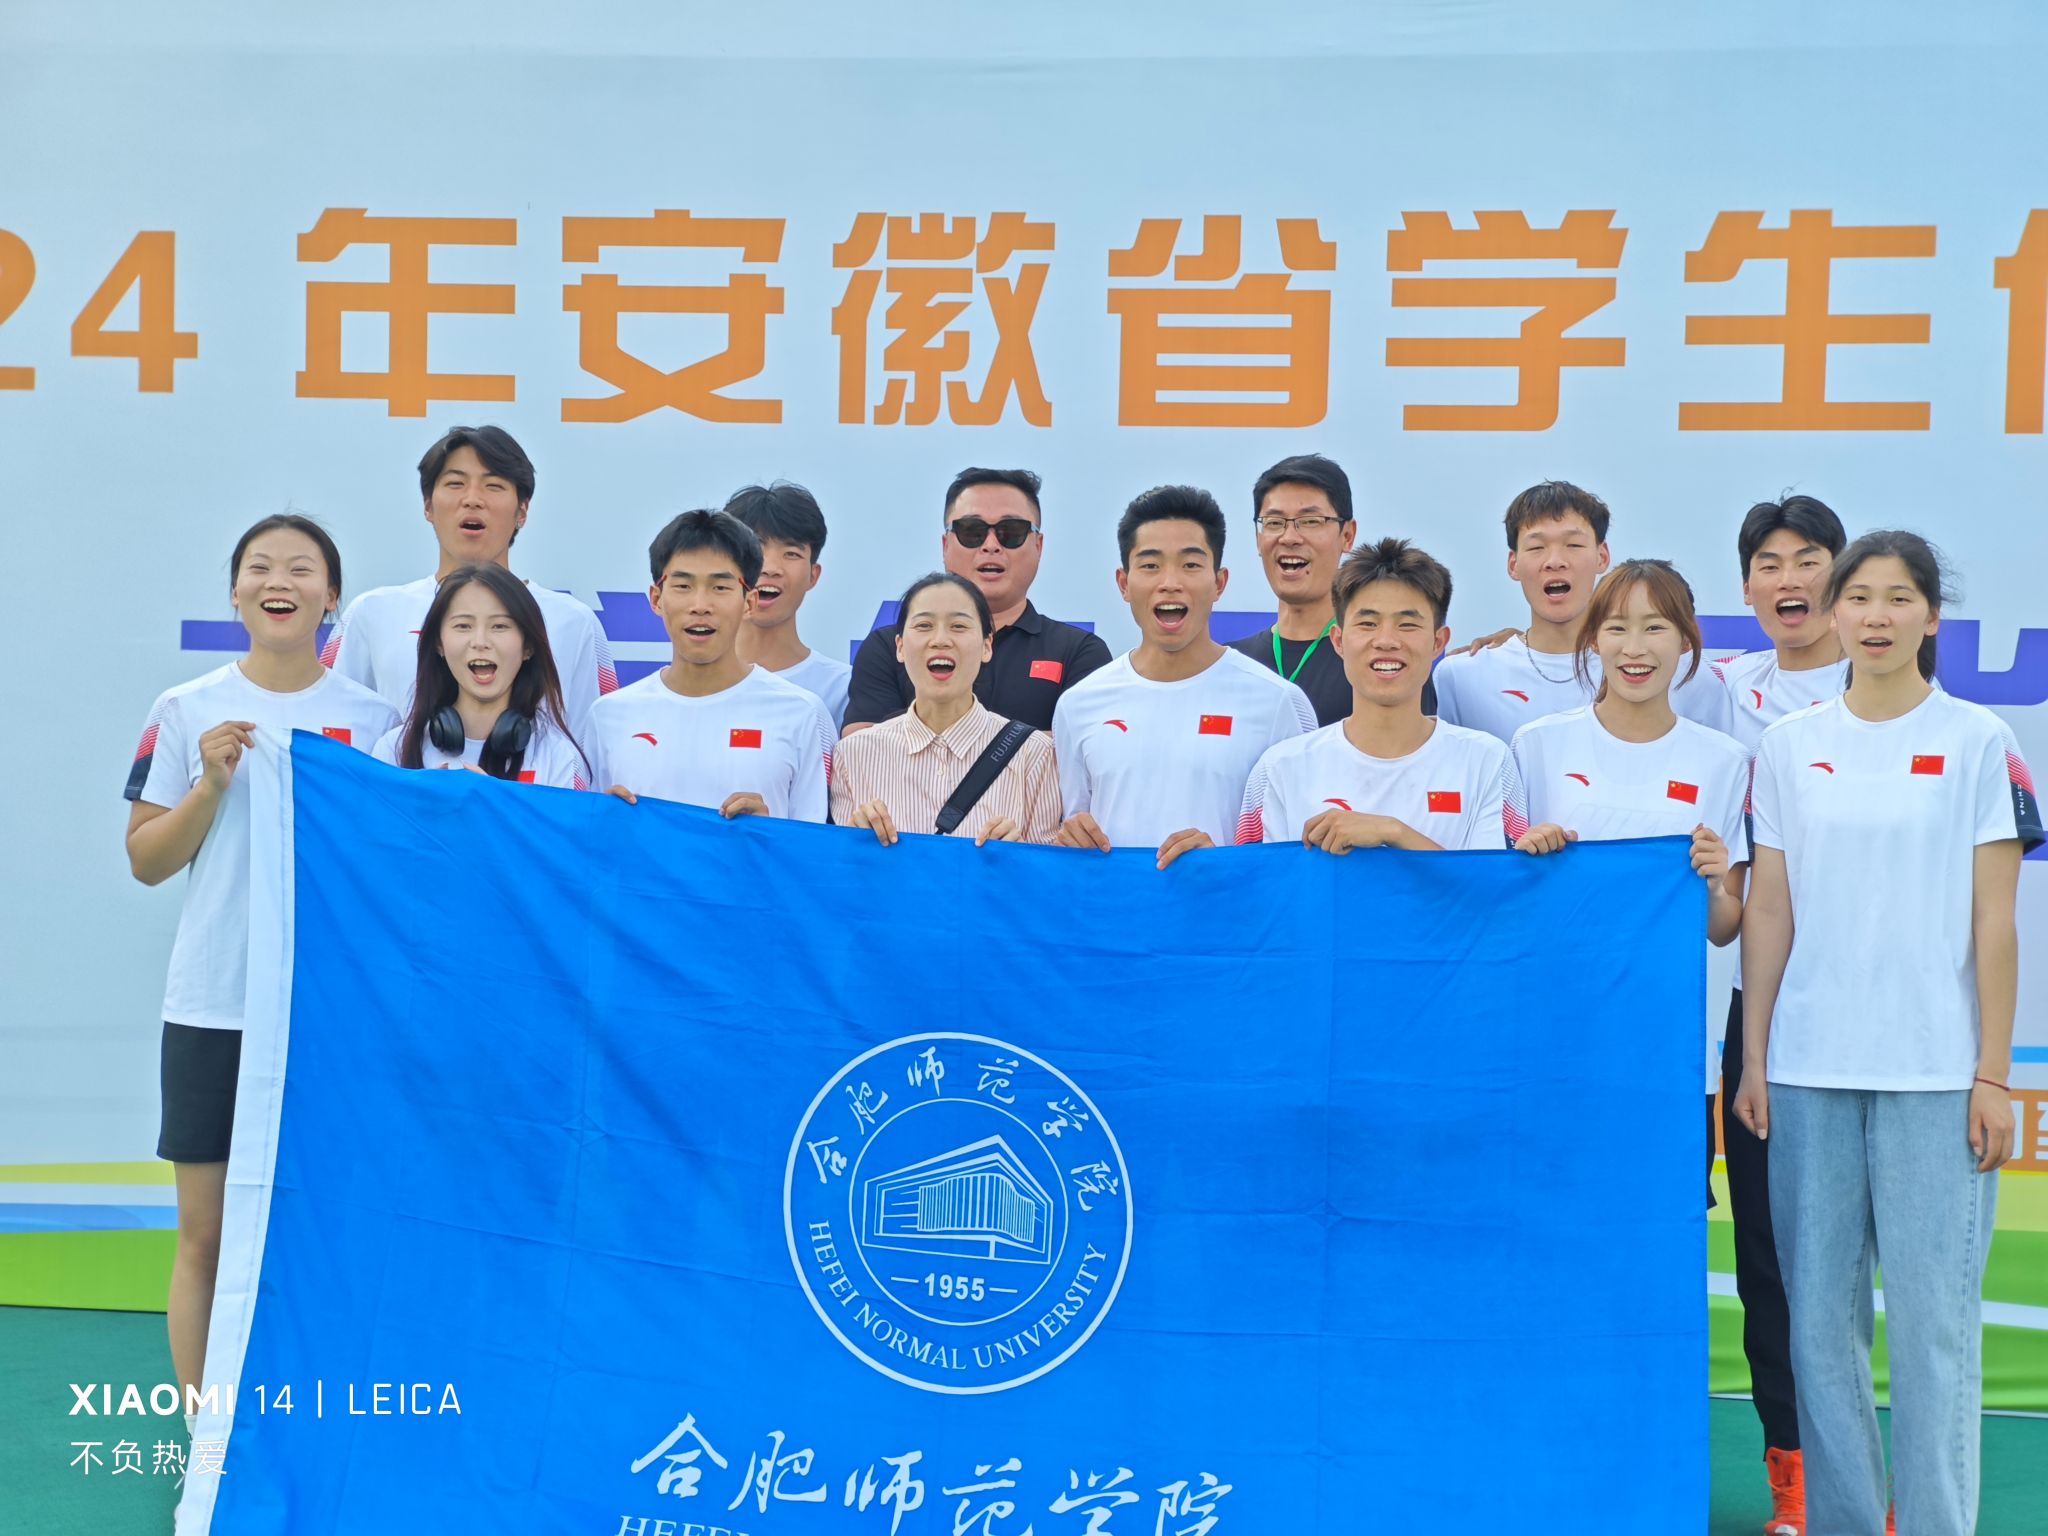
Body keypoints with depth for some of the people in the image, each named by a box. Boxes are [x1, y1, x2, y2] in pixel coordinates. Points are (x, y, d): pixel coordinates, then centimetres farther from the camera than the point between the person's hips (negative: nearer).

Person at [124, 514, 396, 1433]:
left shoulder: (374, 720, 4)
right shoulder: (186, 713, 4)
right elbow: (146, 861, 4)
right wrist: (211, 783, -11)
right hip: (212, 1009, 0)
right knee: (206, 1236, 4)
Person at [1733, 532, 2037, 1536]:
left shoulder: (1978, 742, 0)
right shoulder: (1788, 746, 8)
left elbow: (1994, 919, -2)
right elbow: (1769, 910, 9)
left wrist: (1994, 1076, -5)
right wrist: (1751, 1060, 6)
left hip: (1934, 1070, -3)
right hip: (1810, 1070, 3)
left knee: (1932, 1319, -1)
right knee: (1818, 1316, 7)